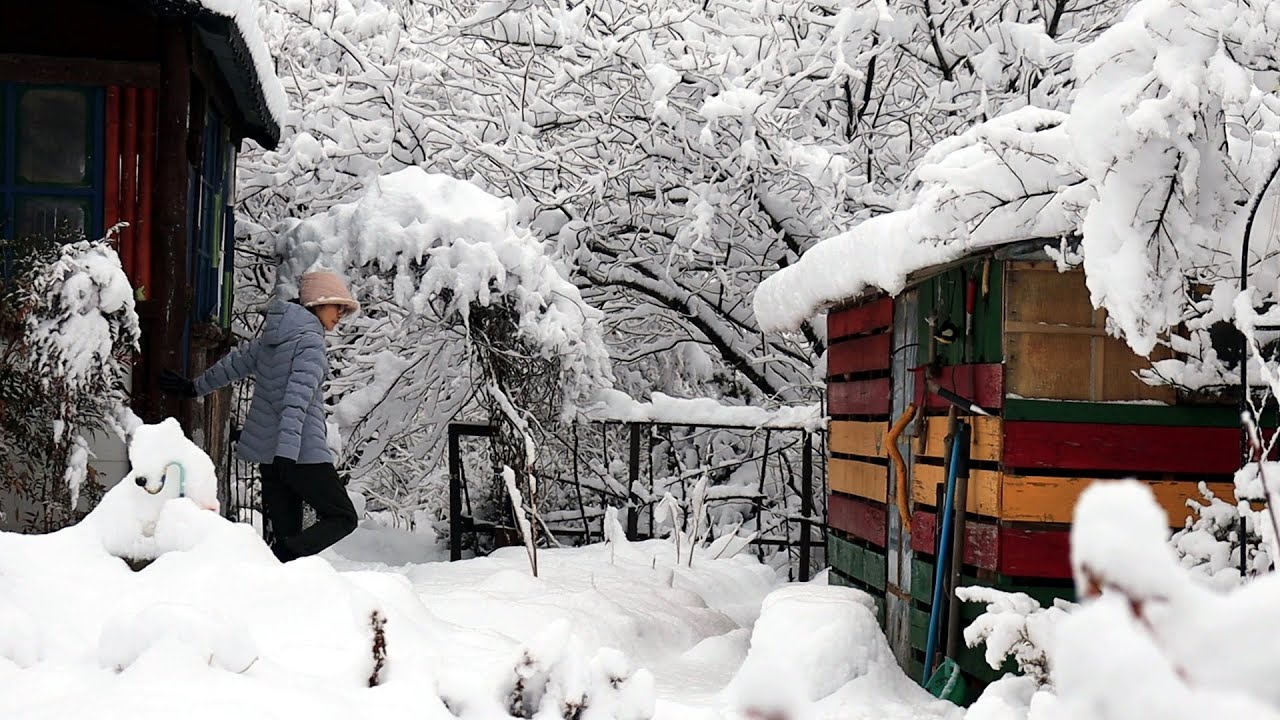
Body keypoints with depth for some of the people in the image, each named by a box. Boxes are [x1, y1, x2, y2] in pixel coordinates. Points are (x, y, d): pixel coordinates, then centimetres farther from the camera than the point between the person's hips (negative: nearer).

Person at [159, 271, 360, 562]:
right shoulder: (310, 341, -12)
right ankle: (281, 558, -20)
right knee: (342, 518, -2)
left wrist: (196, 387, 40)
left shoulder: (274, 336, 13)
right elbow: (297, 399, -22)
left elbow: (237, 361, 26)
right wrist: (287, 453, -30)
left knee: (286, 532, 8)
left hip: (268, 451, 8)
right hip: (303, 452, -8)